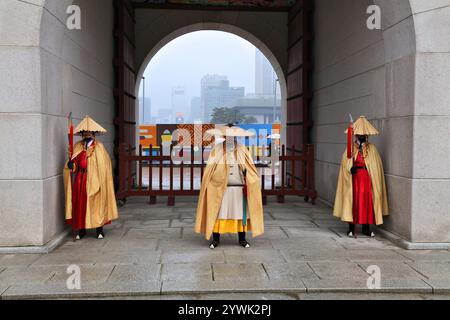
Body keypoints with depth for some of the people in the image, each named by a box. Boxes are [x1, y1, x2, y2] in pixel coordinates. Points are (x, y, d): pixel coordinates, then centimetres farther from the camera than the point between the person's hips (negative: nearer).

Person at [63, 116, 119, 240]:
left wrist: (101, 182, -12)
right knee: (79, 204, 3)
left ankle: (100, 230, 11)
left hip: (94, 181, -3)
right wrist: (71, 164, -14)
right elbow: (72, 166, 10)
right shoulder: (77, 147, 8)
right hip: (80, 181, 3)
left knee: (97, 204, 1)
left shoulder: (99, 147, -1)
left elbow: (104, 166, -4)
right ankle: (81, 230, 14)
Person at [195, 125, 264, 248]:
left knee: (240, 213, 5)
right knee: (217, 213, -1)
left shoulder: (242, 150, 6)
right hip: (220, 189, -1)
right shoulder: (216, 150, 0)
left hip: (239, 188, 2)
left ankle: (242, 239, 15)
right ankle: (215, 239, 9)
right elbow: (210, 169, -2)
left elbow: (250, 169, 4)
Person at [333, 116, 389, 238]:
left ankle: (366, 228, 16)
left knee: (367, 202, 4)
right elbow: (345, 164, -2)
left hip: (367, 180, 1)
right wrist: (350, 169, -21)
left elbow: (376, 166, 5)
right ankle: (351, 229, 7)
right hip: (354, 179, -1)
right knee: (353, 201, -1)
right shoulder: (351, 147, 3)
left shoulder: (372, 148, 6)